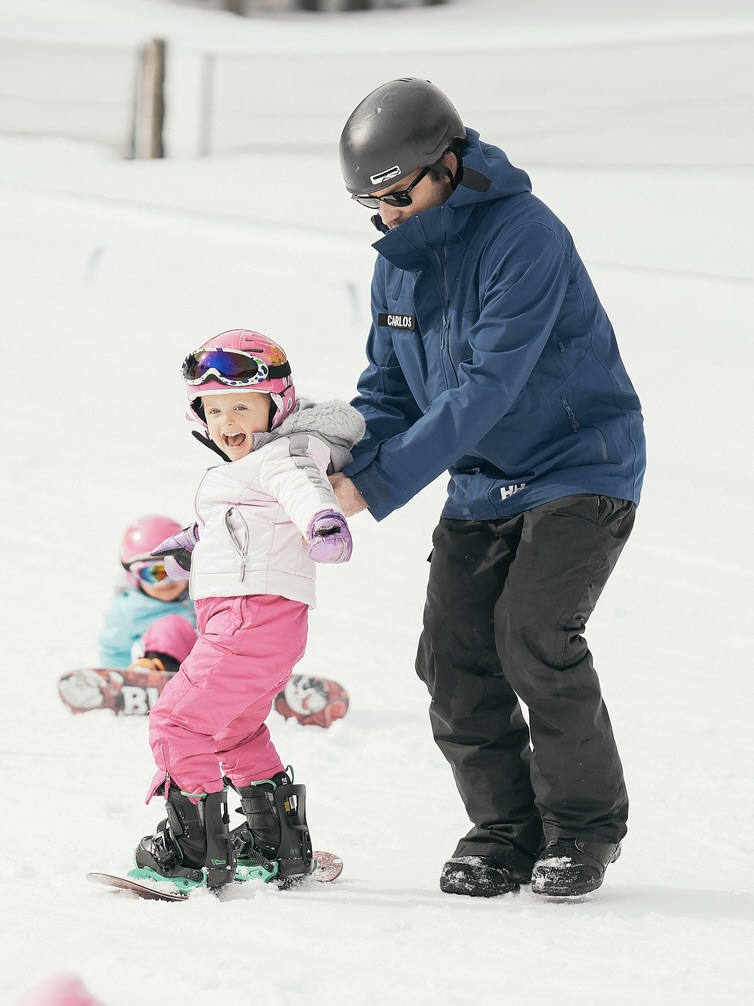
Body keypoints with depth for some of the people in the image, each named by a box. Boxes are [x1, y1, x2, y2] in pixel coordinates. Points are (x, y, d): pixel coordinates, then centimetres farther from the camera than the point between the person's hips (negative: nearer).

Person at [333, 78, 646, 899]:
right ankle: (506, 828, 9)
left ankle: (585, 825, -3)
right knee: (453, 654, -5)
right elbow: (390, 389, 10)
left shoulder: (524, 237, -23)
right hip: (481, 486, 7)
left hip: (579, 469, -7)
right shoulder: (399, 260, 3)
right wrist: (344, 456, -13)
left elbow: (488, 385, -29)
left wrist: (380, 486, -31)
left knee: (532, 635, -20)